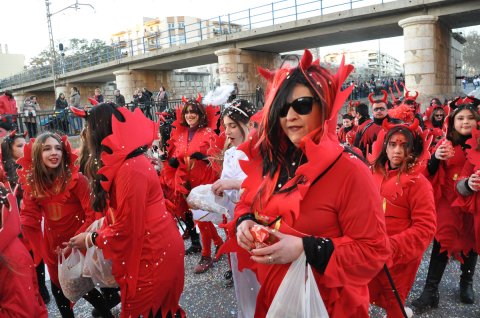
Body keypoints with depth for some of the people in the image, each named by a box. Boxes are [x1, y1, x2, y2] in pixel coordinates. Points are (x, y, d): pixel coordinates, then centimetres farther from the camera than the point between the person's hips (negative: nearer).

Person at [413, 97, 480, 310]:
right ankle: (431, 289, 3)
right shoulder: (445, 144, 0)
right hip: (449, 201, -1)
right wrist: (435, 158, -22)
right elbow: (432, 174, -3)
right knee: (442, 242, -3)